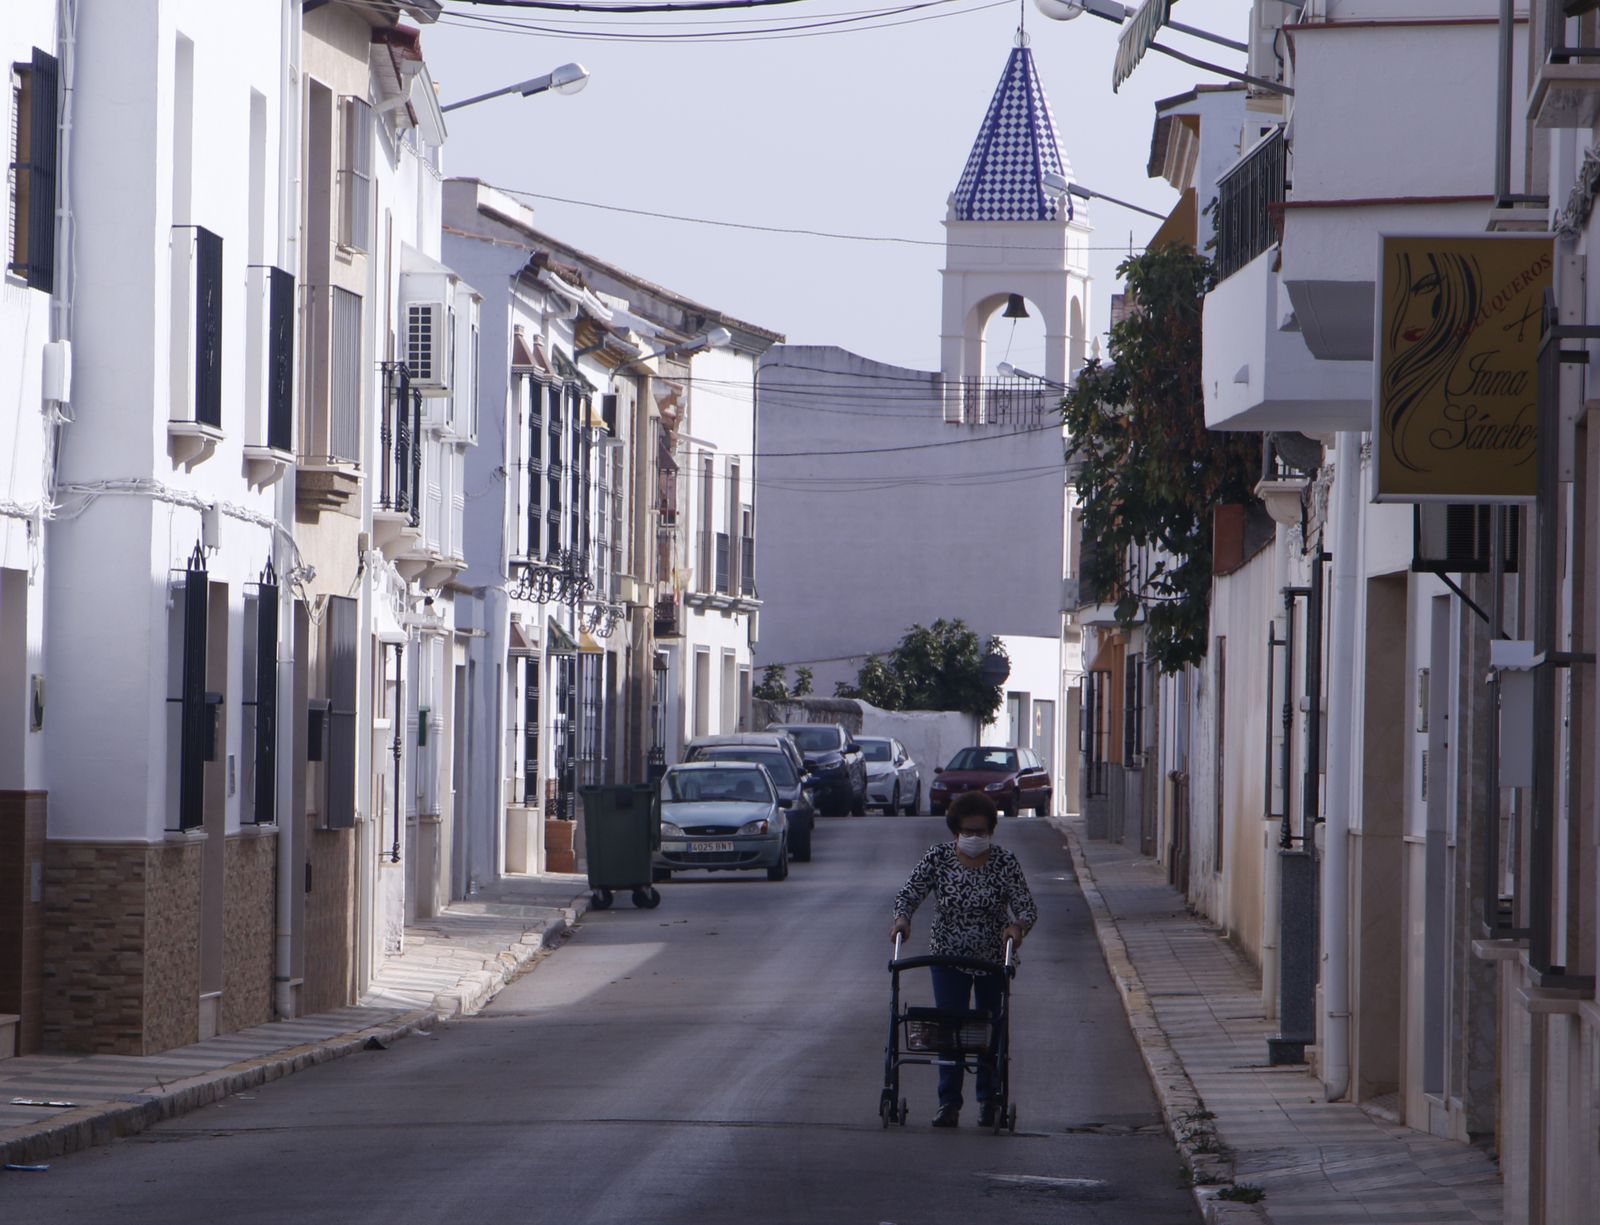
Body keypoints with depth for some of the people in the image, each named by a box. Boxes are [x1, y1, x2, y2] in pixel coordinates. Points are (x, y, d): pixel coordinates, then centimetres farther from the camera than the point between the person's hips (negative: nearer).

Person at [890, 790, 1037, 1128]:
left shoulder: (1006, 863, -9)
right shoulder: (937, 858, -6)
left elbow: (1026, 907, -12)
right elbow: (909, 893, -9)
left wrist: (1017, 926, -34)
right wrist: (902, 917, -30)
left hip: (994, 959, 0)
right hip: (948, 957, 0)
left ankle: (988, 1100, 22)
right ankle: (949, 1102, -3)